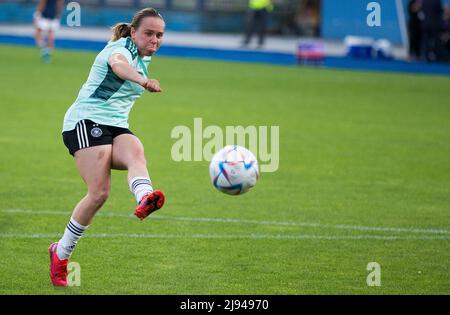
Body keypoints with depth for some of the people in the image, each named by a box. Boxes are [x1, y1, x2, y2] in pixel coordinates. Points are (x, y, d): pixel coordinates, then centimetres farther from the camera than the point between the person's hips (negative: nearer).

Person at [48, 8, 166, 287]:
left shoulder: (144, 58, 18)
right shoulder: (121, 49, -10)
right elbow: (117, 64, -37)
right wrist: (144, 81, -57)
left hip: (117, 127, 7)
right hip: (86, 121, -7)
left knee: (136, 154, -30)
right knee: (100, 192, -20)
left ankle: (145, 198, -64)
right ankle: (61, 253, -2)